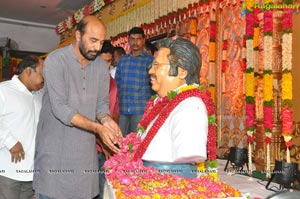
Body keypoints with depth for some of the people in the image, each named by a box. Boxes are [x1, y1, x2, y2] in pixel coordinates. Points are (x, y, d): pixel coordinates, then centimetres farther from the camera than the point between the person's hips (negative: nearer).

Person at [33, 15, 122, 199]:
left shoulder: (101, 66, 3)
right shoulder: (56, 61, -13)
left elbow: (102, 103, 7)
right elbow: (60, 108, -20)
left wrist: (106, 120, -16)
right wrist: (98, 128, -28)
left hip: (86, 148, 5)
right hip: (55, 147, -4)